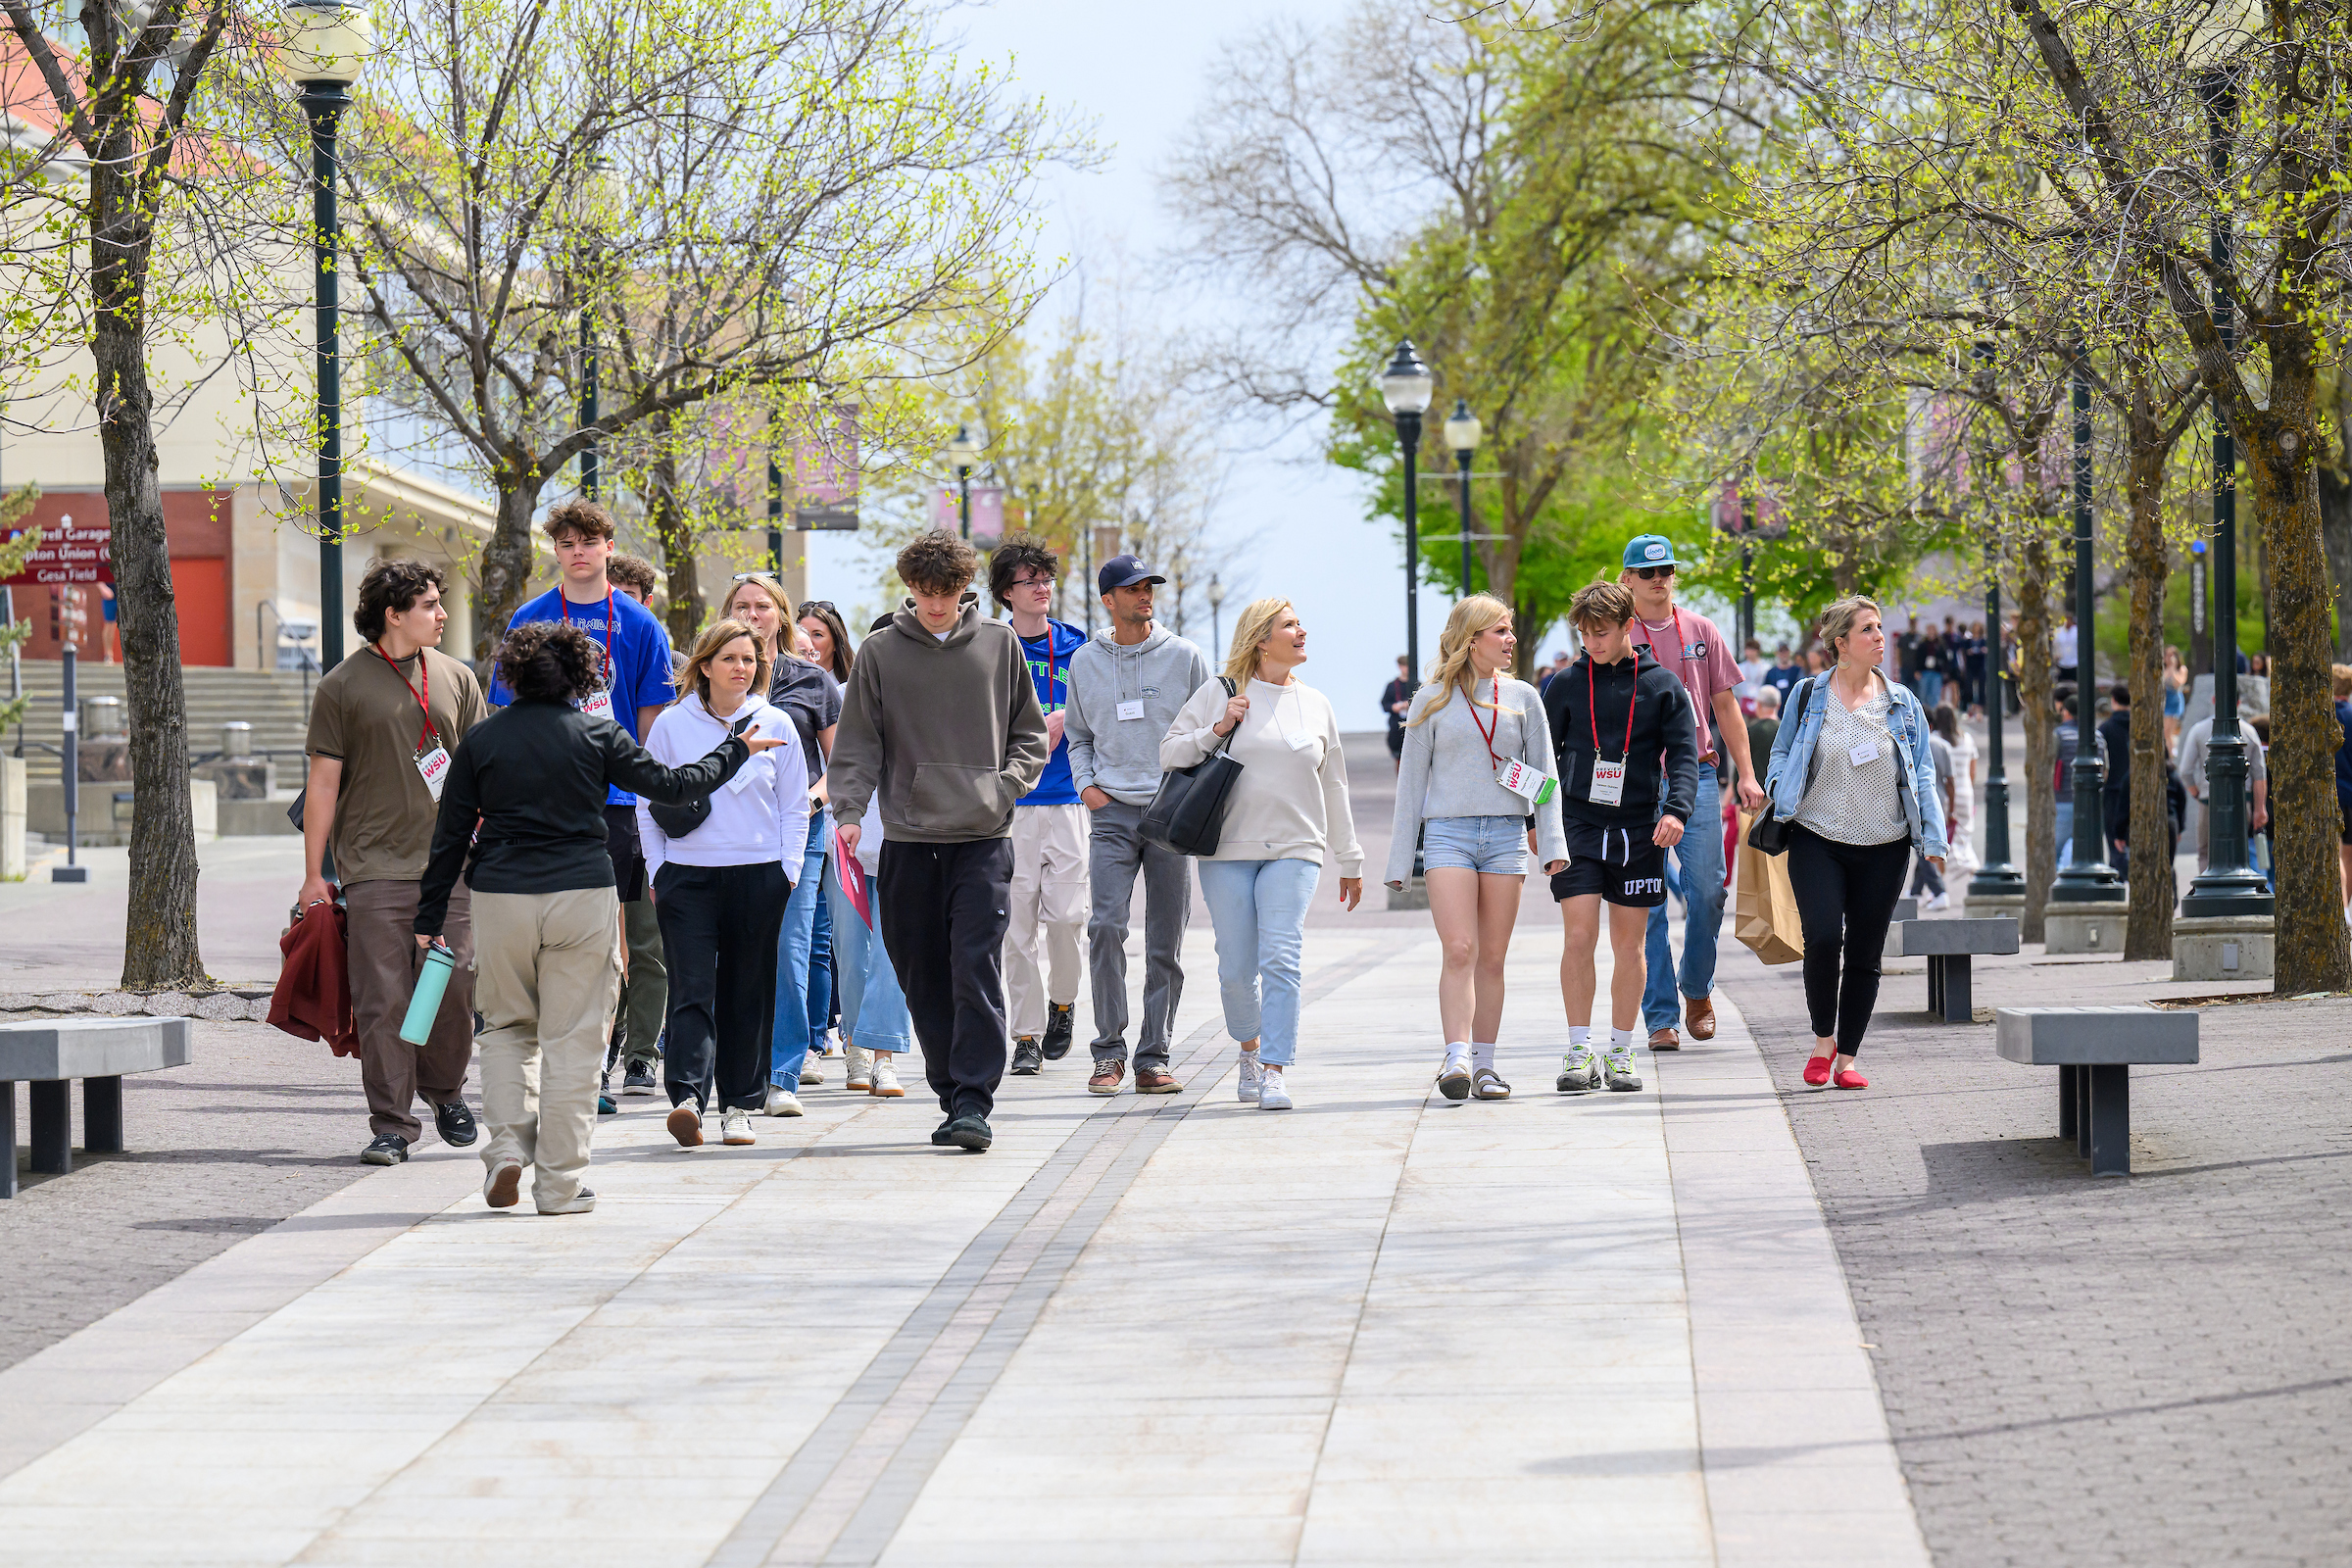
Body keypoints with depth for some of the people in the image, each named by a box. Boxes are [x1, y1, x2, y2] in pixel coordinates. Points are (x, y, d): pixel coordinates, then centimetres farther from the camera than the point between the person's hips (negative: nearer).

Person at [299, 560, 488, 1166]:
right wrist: (314, 875, -1)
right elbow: (323, 783, 2)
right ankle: (392, 1124, 2)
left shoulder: (456, 678, 11)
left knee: (454, 987, 0)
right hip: (374, 870, -3)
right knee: (382, 1000, -4)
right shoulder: (343, 686, 1)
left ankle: (444, 1088, 24)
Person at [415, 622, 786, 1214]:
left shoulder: (481, 740, 4)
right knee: (572, 1040, 3)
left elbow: (450, 835, 5)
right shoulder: (597, 735, -1)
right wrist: (736, 751, 17)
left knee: (507, 1026, 18)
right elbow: (670, 786, 3)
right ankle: (560, 1182, 4)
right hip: (583, 897, -1)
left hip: (501, 898, 1)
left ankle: (506, 1146, 1)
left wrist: (430, 915, 11)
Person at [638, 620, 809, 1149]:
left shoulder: (776, 725, 5)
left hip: (758, 877, 1)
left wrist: (786, 872, 1)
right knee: (692, 989, -12)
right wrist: (657, 872, 3)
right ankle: (687, 1097, -23)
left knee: (747, 993, 5)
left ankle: (740, 1105, 13)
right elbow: (648, 805, 10)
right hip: (687, 876, -1)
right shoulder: (671, 725, 4)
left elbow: (794, 808, 10)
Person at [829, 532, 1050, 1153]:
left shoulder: (1000, 644, 7)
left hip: (983, 839, -2)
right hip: (908, 841, 2)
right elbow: (858, 745, 7)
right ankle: (951, 1094, 15)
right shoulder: (880, 653, 6)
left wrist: (1003, 786, -4)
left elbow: (1031, 736, 13)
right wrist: (850, 810, -8)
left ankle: (973, 1102, -12)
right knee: (924, 980, 5)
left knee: (977, 973, -11)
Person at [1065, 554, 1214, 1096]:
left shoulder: (1183, 657, 5)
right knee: (1106, 925, -14)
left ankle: (1153, 1056, 7)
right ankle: (1109, 1051, -5)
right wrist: (1085, 783, 4)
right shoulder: (1086, 661, 10)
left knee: (1166, 943, 1)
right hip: (1112, 812, 0)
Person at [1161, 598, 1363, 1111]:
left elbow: (1333, 787, 19)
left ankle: (1276, 1071, -12)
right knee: (1236, 968, 1)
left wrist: (1349, 861, 21)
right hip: (1227, 852, -1)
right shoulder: (1218, 694, 4)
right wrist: (1216, 731, -11)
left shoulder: (1315, 705, 13)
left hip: (1294, 852, 1)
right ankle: (1250, 1046, 28)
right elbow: (1170, 753, 4)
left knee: (1281, 961, -13)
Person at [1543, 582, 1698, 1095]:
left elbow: (1684, 754, -1)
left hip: (1638, 830, 0)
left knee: (1629, 945, 5)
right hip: (1577, 826, 0)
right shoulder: (1566, 685, 5)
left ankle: (1620, 1054, 13)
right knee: (1579, 937, -10)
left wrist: (1677, 808, -18)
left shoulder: (1662, 685, 3)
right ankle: (1580, 1053, -4)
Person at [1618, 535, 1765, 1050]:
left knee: (1707, 889, -4)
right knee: (1646, 904, -3)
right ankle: (1661, 1017, 1)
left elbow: (1724, 706, 14)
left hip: (1697, 773, 2)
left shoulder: (1700, 632, 11)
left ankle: (1697, 991, 19)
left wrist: (1746, 774, 6)